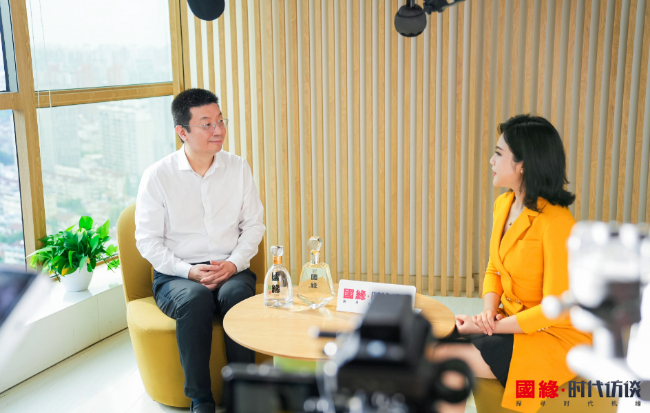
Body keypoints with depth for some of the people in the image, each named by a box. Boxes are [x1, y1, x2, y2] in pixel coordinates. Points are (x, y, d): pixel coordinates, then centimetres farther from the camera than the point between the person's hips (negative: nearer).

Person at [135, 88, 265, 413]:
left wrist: (234, 263, -9)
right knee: (195, 298, -35)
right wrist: (189, 271, -15)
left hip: (231, 270, 2)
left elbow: (253, 224, 9)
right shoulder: (157, 176, -1)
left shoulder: (238, 168, 8)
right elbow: (148, 241, -1)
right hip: (176, 276, -1)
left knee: (236, 294, -33)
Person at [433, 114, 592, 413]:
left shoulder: (557, 222, -22)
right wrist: (489, 311, -8)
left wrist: (491, 326, -18)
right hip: (512, 322, 8)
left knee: (442, 357, -21)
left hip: (556, 338, -8)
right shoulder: (503, 205, 3)